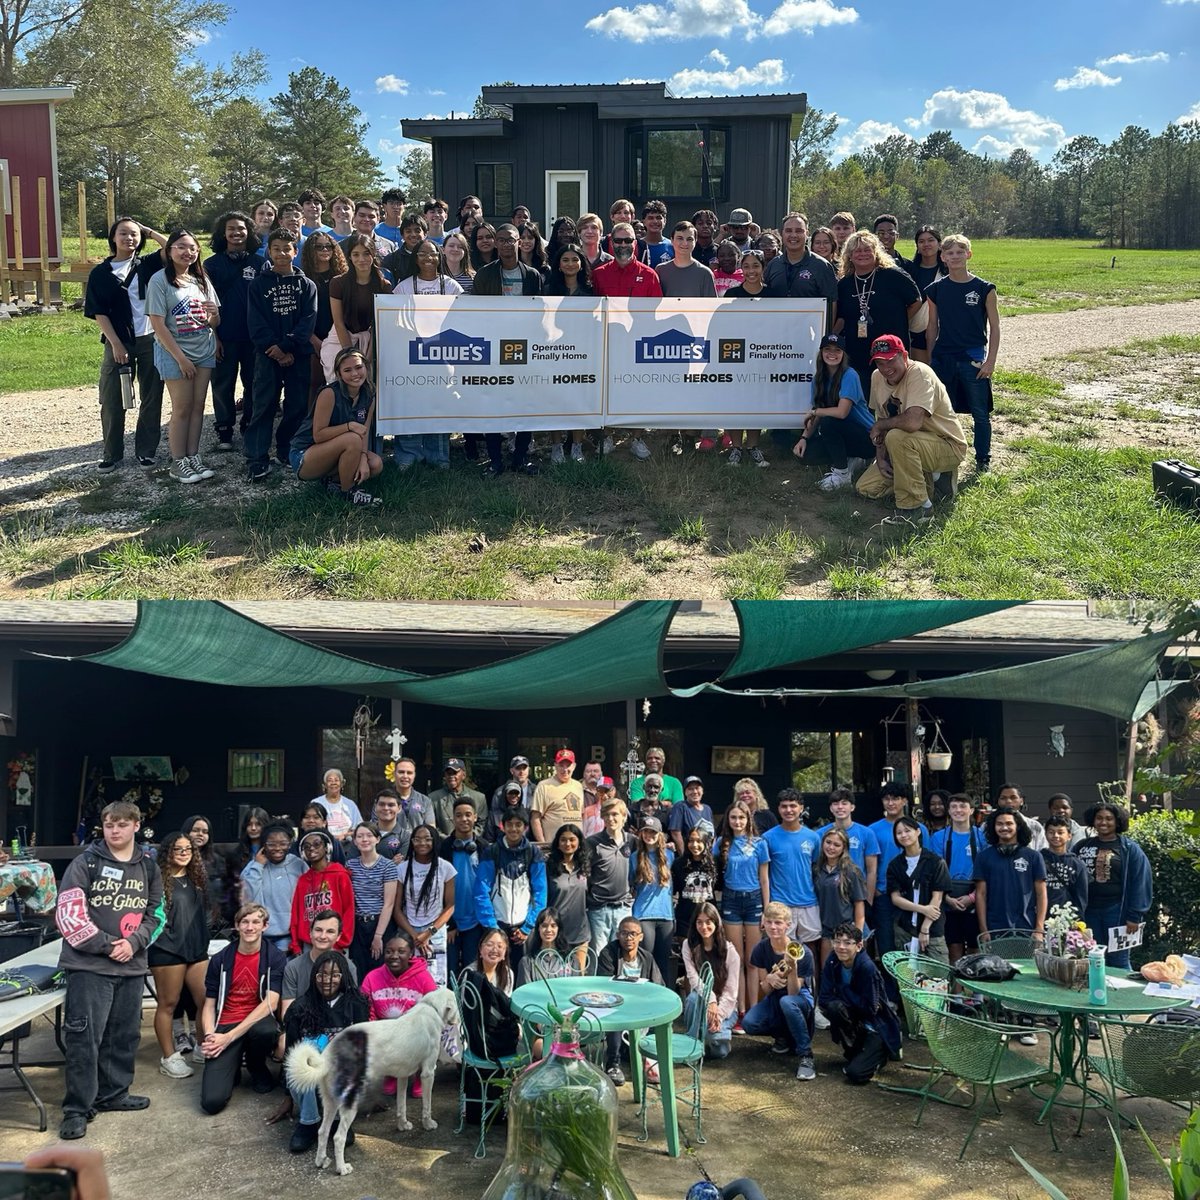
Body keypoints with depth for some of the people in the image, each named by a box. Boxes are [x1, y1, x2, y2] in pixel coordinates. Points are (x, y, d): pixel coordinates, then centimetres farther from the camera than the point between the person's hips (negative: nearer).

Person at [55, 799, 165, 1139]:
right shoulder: (85, 864, -4)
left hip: (131, 965, 5)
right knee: (84, 1037, -6)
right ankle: (76, 1108, 2)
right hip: (89, 965, -5)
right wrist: (107, 945, -13)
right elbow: (68, 914, -11)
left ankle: (113, 1094, 27)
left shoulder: (148, 867, 10)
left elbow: (154, 914, 12)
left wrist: (133, 943, -7)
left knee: (124, 1035, 12)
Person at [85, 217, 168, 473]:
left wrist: (149, 231, -1)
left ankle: (146, 449, 17)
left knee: (151, 398, 6)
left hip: (151, 340, 1)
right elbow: (98, 312, -2)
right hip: (118, 343, -1)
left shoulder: (147, 265, 5)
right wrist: (116, 344, -10)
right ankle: (112, 453, 12)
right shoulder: (100, 273, 2)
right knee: (112, 400, 1)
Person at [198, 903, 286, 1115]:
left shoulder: (275, 959, -3)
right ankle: (232, 1066, 14)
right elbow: (209, 1005, 7)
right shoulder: (220, 960, 4)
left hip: (257, 1022, 0)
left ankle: (257, 1067, -2)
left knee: (267, 1030, -40)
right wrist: (210, 1036, -14)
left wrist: (229, 1037, -19)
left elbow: (271, 1003, -13)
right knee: (212, 1101, -23)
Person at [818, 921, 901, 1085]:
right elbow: (823, 999, -9)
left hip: (877, 1028, -5)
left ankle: (879, 1054, 11)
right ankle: (853, 1050, -2)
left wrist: (843, 991, -17)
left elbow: (870, 1009, -21)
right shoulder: (832, 962, -9)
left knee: (855, 1074, -22)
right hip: (855, 1021, 5)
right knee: (833, 1007, -28)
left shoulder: (867, 968, -24)